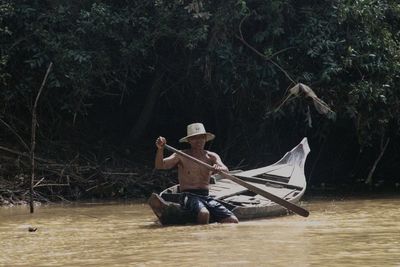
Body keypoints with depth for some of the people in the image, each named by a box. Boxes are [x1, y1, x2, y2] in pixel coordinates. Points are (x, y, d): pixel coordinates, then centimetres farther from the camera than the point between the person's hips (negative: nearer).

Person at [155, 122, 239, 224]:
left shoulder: (212, 156, 11)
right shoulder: (181, 156, 3)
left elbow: (226, 170, -8)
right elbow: (160, 165, -9)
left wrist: (219, 169, -33)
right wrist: (160, 149, -28)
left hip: (206, 197, 4)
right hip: (188, 197, -4)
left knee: (233, 221, -14)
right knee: (204, 213, -37)